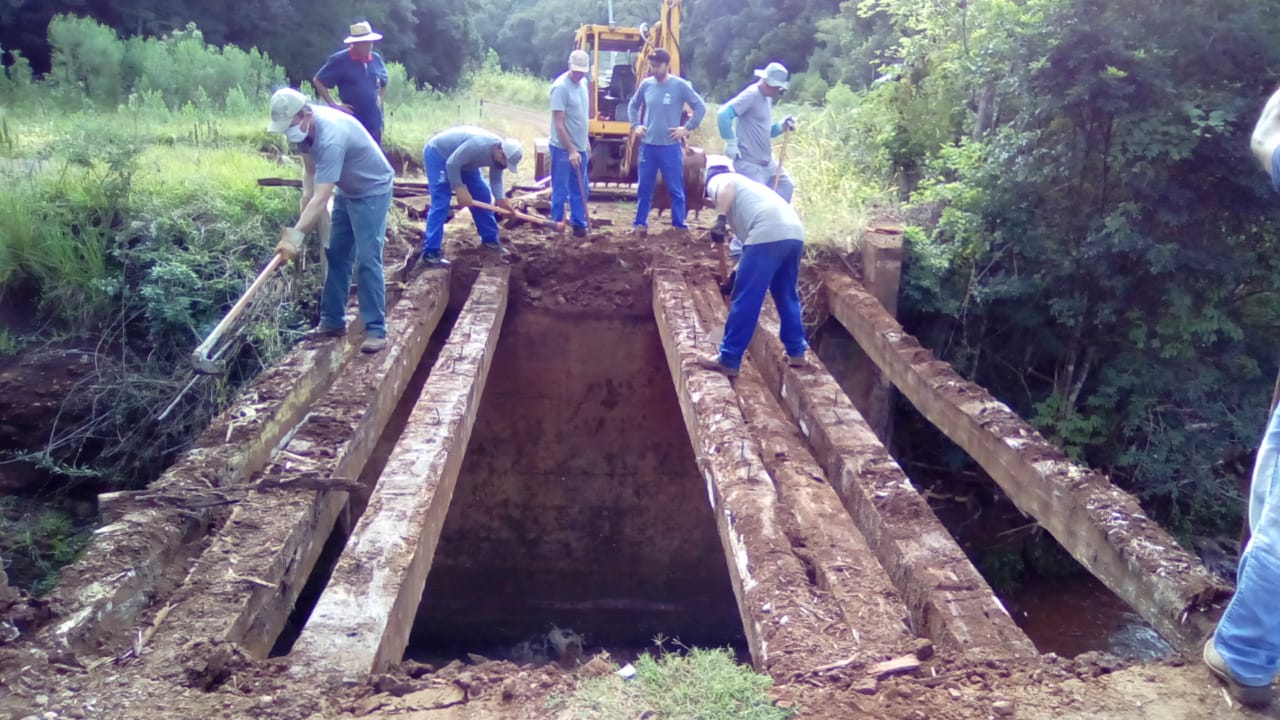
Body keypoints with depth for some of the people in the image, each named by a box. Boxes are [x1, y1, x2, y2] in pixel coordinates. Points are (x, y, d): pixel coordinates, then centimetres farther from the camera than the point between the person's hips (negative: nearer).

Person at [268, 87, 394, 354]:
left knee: (367, 259, -15)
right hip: (346, 190, 9)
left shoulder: (330, 138, -37)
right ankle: (333, 322, 17)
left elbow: (321, 200, -41)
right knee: (336, 255, 9)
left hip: (372, 190, -9)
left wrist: (296, 235, -44)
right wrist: (307, 194, -6)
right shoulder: (303, 126, -10)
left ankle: (376, 330, -12)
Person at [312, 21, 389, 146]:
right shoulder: (340, 60, -9)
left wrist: (379, 99, 12)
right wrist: (333, 104, -8)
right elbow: (317, 81, -4)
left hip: (374, 123, 5)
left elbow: (383, 82, 26)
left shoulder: (376, 59, 7)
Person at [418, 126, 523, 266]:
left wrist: (501, 199, -21)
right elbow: (452, 164, -33)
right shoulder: (478, 145, -39)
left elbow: (496, 180, -4)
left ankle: (490, 239, 21)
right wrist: (460, 189, -29)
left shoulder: (498, 155, -12)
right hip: (437, 153, -9)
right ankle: (430, 253, -18)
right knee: (440, 204, -17)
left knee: (483, 194, 7)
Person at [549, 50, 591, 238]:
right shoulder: (560, 87, -18)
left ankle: (579, 224, 24)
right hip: (563, 148, -7)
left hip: (580, 147, 8)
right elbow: (559, 123, -19)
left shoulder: (584, 83, 6)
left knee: (580, 190, 14)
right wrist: (571, 150, -21)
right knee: (560, 191, 0)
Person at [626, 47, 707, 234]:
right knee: (644, 188, 10)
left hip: (670, 146, -3)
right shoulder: (646, 84, 4)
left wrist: (687, 128, -7)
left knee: (676, 190, 2)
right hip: (648, 145, 3)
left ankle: (679, 227, 8)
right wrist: (635, 125, 8)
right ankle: (640, 224, 21)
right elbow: (633, 105, 20)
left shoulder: (680, 85, -7)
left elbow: (700, 107, -3)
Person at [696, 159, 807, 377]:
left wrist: (720, 219, -21)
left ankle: (728, 360, 4)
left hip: (768, 235, -8)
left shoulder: (716, 181, 18)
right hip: (794, 233, 8)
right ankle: (796, 352, 29)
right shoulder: (743, 182, 40)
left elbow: (727, 188, -9)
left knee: (745, 300, -1)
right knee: (786, 295, 23)